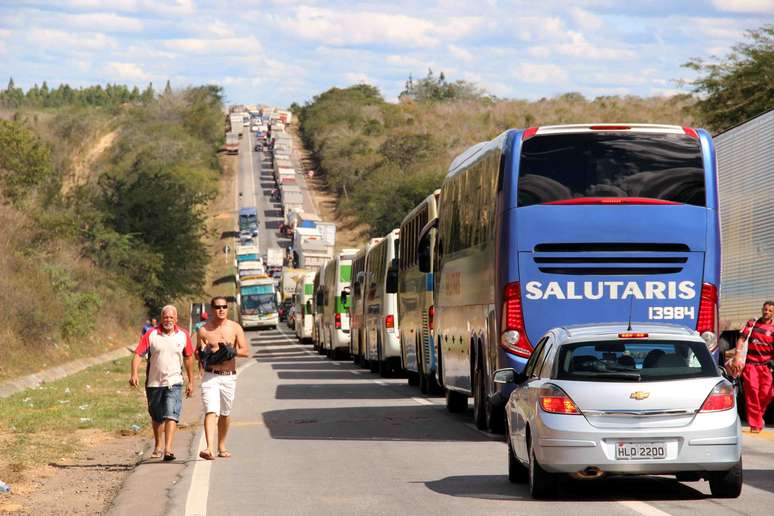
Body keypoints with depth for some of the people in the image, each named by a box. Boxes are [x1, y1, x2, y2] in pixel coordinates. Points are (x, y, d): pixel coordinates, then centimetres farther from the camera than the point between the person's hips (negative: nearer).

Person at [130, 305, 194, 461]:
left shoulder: (183, 336, 2)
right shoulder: (151, 335, -5)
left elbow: (188, 358, 13)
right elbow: (138, 354, -10)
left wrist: (191, 381, 15)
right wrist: (134, 374, -26)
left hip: (174, 382, -1)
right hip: (154, 383, 1)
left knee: (171, 415, -16)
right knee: (156, 417, 15)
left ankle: (168, 449, -23)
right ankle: (158, 446, 35)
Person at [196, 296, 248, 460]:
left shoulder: (235, 328, 4)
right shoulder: (203, 330, 1)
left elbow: (244, 351, -2)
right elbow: (197, 353, 9)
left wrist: (230, 351, -18)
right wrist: (204, 353, -13)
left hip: (229, 377, 2)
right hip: (210, 376, -2)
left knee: (225, 413, 13)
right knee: (211, 411, -16)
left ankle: (222, 446, 30)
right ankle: (209, 449, -27)